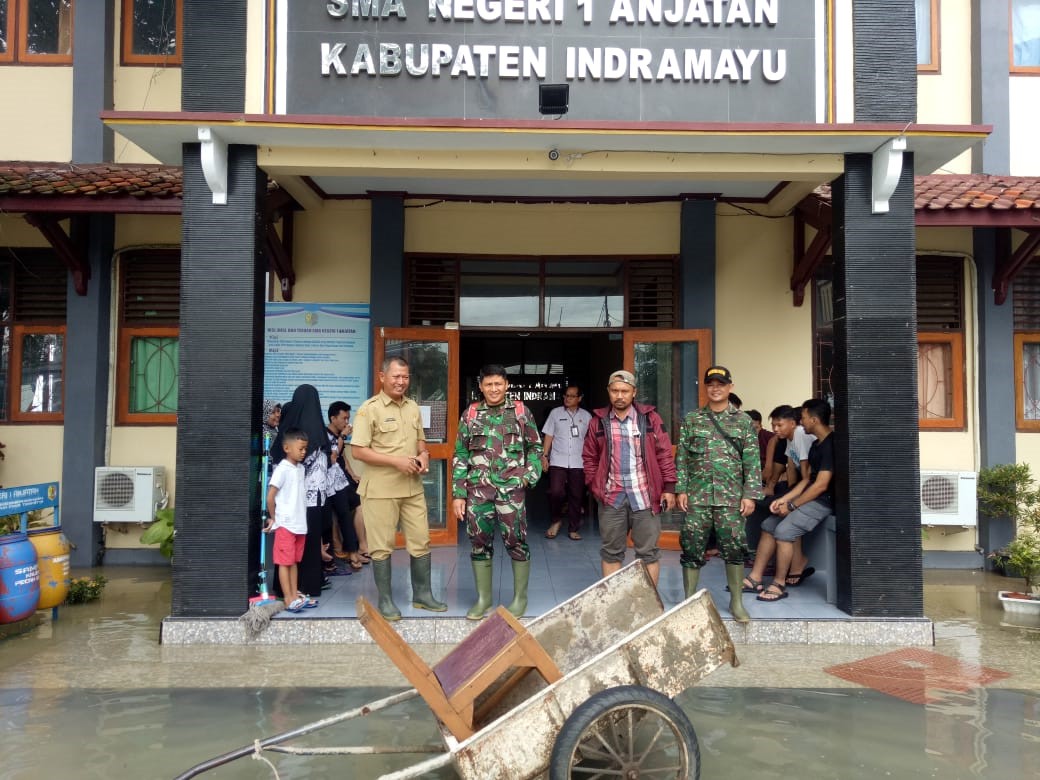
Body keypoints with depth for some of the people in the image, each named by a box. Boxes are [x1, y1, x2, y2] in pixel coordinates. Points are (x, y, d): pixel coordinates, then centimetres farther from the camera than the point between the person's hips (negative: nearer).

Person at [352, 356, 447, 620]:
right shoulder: (369, 409, -10)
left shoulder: (413, 407, 10)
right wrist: (396, 461, -20)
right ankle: (385, 600, 18)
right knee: (382, 547, 5)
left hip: (413, 487, 6)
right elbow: (358, 450, -14)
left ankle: (422, 594, 25)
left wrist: (423, 455, -2)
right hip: (380, 489, -6)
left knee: (421, 542, 11)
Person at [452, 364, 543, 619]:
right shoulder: (470, 414, 7)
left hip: (511, 488, -2)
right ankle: (483, 598, 21)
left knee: (516, 541, 1)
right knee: (479, 543, 7)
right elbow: (460, 456, 7)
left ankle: (520, 597, 18)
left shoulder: (520, 411, 5)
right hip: (478, 490, 2)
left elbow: (535, 447, 10)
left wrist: (529, 476, -4)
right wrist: (458, 494, 2)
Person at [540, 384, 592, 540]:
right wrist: (545, 455, -2)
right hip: (558, 461, -1)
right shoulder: (555, 413, 6)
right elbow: (548, 435, 7)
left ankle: (573, 529, 16)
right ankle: (556, 520, 10)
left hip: (578, 463, 1)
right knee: (556, 492, -15)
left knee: (576, 496, 4)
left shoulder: (586, 416, 8)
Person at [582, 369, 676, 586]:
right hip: (611, 497, 1)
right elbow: (589, 457, 10)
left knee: (648, 552, 6)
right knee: (611, 552, 10)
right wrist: (594, 486, 1)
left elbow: (665, 454, 0)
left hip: (645, 495, -1)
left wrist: (669, 487, -4)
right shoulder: (598, 420, 4)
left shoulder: (650, 417, 0)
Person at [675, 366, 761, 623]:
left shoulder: (743, 421, 5)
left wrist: (750, 494, -4)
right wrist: (680, 489, -2)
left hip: (731, 497, 0)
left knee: (734, 548, 3)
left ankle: (736, 602, 18)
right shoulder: (691, 419, 7)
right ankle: (689, 599, 16)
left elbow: (752, 461, 2)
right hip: (696, 496, 1)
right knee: (692, 548, 3)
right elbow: (681, 457, 5)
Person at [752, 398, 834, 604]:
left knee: (783, 531, -24)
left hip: (823, 502, -10)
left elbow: (821, 485, -21)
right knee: (768, 525, 5)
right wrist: (783, 499, 4)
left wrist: (791, 505, -14)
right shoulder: (816, 445, 14)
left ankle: (779, 584, -11)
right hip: (809, 498, 10)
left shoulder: (830, 445, -18)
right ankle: (755, 577, 6)